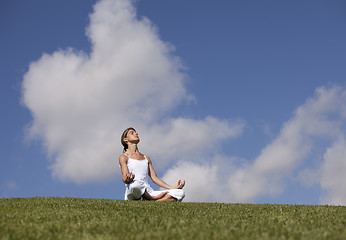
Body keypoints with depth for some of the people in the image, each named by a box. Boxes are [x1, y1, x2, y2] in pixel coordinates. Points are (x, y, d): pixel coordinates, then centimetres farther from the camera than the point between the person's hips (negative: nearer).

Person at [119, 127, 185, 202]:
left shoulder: (146, 158, 28)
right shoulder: (123, 157, 10)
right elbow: (124, 178, -6)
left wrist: (172, 188, 11)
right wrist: (128, 179, -31)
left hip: (148, 193, 5)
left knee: (180, 193, -16)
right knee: (135, 185, -43)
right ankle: (153, 199, -17)